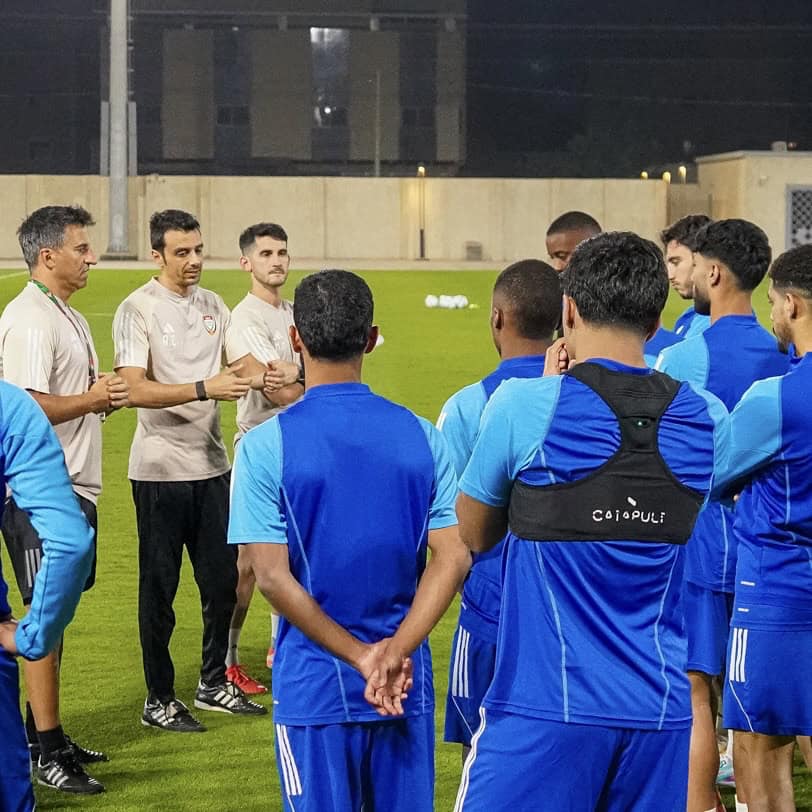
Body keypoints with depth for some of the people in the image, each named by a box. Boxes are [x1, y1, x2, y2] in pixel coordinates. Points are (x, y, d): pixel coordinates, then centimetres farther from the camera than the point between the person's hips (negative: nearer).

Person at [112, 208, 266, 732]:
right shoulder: (137, 310, -10)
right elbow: (136, 389, -19)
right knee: (160, 587, 2)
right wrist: (204, 388, -29)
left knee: (222, 579, 12)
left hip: (212, 465, 6)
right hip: (161, 468, -6)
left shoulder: (213, 305, 10)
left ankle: (214, 683, 27)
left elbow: (238, 361, 10)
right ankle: (159, 700, 11)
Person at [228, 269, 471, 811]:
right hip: (409, 688, 3)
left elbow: (273, 577, -14)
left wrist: (363, 658, -12)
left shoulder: (265, 446, -9)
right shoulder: (423, 438, 1)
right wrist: (396, 652, -15)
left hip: (315, 689, -3)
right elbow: (453, 558, -6)